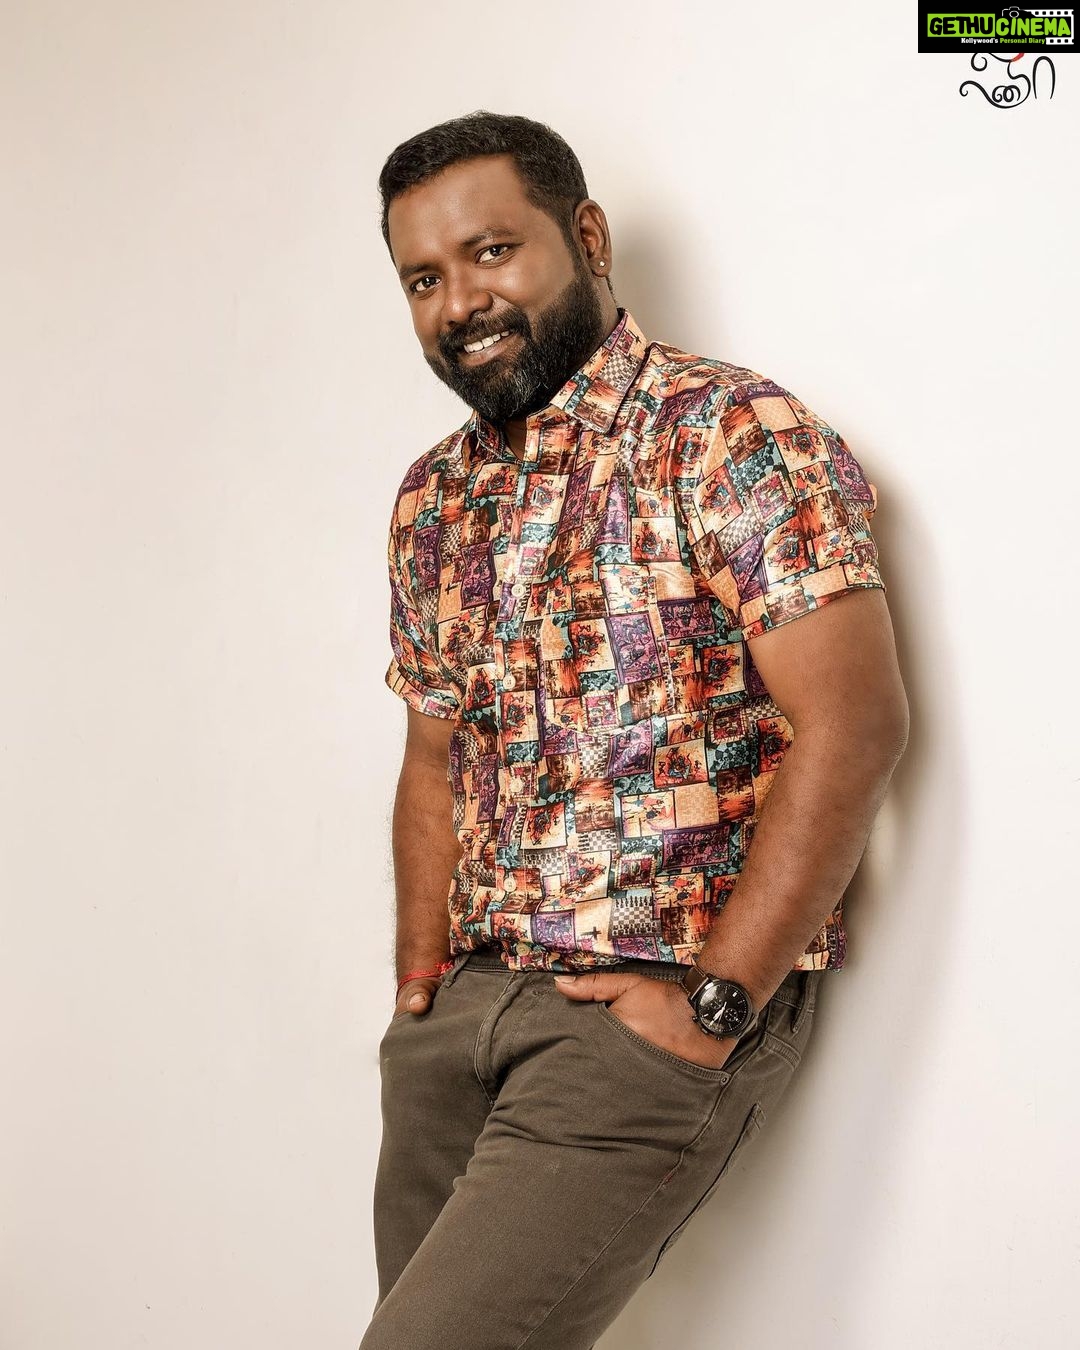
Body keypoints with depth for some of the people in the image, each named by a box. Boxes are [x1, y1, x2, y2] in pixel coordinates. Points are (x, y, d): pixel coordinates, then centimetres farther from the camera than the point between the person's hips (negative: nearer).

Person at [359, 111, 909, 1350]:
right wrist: (423, 979, 8)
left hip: (669, 1000, -7)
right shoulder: (432, 501, 14)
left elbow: (850, 725, -15)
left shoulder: (734, 436, -8)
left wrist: (715, 1002, -17)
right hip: (468, 1005, 7)